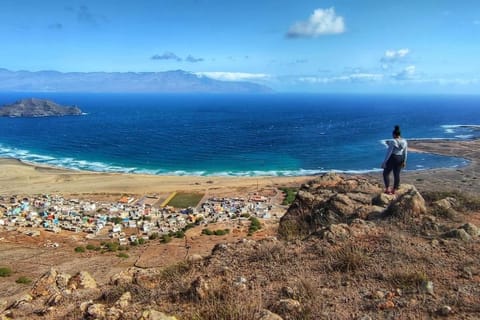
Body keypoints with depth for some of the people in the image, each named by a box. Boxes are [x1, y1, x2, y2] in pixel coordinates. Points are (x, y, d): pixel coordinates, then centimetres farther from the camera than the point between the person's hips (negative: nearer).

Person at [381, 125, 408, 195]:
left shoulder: (393, 141, -17)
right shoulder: (404, 141, 3)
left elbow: (389, 152, -18)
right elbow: (405, 153, 9)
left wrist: (384, 162, -14)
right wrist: (404, 161, 18)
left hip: (392, 159, -6)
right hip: (400, 159, 6)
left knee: (386, 173, 7)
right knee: (397, 174, 12)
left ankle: (387, 189, -1)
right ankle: (394, 190, 18)